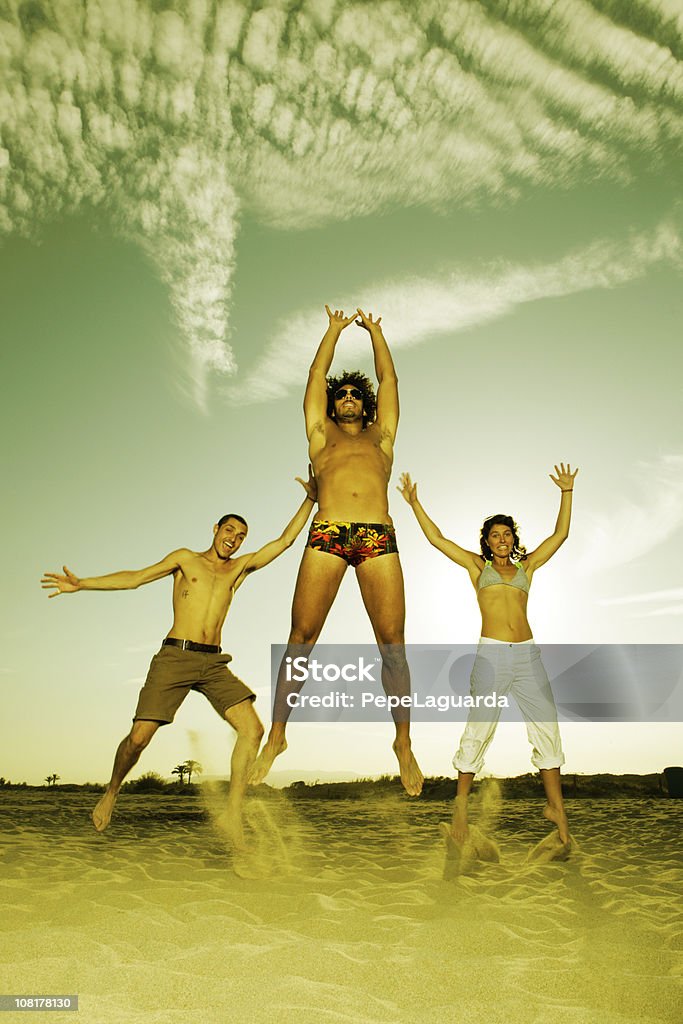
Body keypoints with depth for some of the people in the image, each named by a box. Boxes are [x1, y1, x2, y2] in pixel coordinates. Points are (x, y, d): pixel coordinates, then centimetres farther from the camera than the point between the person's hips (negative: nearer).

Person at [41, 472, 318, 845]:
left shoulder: (241, 567, 16)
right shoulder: (185, 558, 11)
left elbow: (284, 540, 13)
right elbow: (136, 578, 5)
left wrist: (310, 499, 10)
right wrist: (81, 584, -3)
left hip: (214, 663, 3)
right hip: (174, 657, -2)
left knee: (252, 728, -14)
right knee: (139, 737, -7)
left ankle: (233, 813, -5)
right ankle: (111, 793, 25)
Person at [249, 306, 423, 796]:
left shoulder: (380, 436, 29)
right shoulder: (322, 436, 27)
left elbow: (388, 379, 34)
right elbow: (317, 376, 32)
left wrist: (374, 330, 45)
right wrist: (335, 329, 44)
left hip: (379, 538, 1)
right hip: (326, 535, 0)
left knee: (392, 641, -4)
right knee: (301, 636, -5)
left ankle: (404, 742, 6)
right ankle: (277, 734, 6)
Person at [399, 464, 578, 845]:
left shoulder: (527, 567, 17)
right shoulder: (477, 567, 11)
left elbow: (560, 534, 16)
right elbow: (437, 538, 9)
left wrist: (567, 491, 13)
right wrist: (414, 502, 8)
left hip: (529, 656, 3)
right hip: (491, 656, -3)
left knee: (548, 728, 6)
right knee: (478, 731, 1)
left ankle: (556, 807, 21)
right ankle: (462, 805, 15)